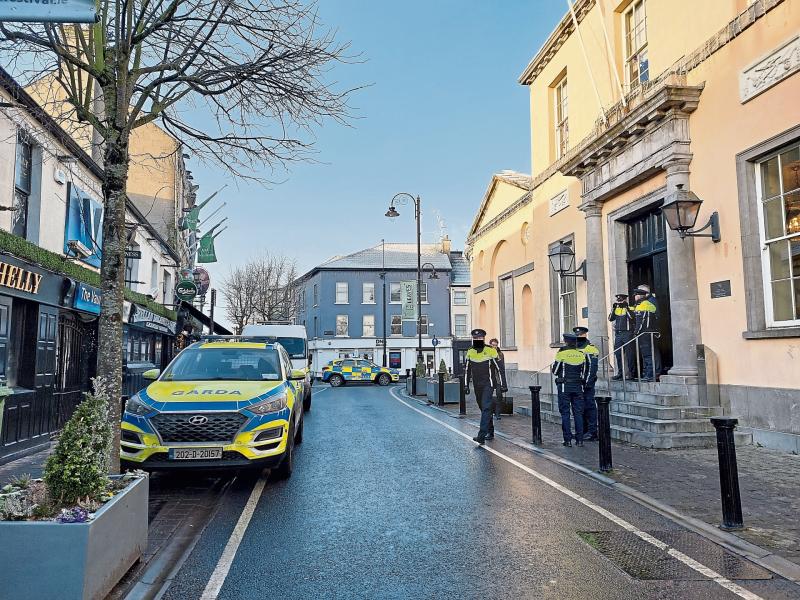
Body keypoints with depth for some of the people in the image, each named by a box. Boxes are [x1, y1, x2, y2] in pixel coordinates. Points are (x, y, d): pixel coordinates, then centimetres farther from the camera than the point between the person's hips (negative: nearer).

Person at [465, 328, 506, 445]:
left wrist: (502, 384, -5)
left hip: (488, 385, -5)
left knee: (486, 408, -14)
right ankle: (490, 432, 27)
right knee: (484, 409, 14)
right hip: (477, 386, 6)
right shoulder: (470, 352, 6)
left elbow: (499, 368, -4)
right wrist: (467, 385, 13)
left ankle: (481, 435, -20)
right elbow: (468, 370, 15)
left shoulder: (491, 351, -8)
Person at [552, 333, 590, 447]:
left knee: (565, 413, 2)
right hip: (578, 386, 4)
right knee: (578, 413, 8)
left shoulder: (561, 354, -8)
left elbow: (555, 371, -4)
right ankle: (579, 440, 8)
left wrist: (552, 366, 17)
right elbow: (585, 372, 9)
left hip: (564, 386, -3)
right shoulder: (582, 354, 5)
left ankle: (568, 440, 1)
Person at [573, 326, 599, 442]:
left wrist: (587, 382, -19)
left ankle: (592, 432, -1)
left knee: (589, 407, -5)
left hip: (586, 384, -8)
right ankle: (583, 431, 21)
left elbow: (592, 368, -14)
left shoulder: (591, 348, -7)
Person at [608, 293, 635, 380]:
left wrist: (626, 307, -19)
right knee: (618, 354, 6)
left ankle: (631, 372, 5)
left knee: (629, 354, -2)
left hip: (628, 333, -5)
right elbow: (610, 319, 4)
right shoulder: (616, 309, 14)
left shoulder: (630, 308, -1)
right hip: (618, 334, 5)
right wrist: (613, 308, -5)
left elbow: (632, 317, -19)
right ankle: (620, 373, 13)